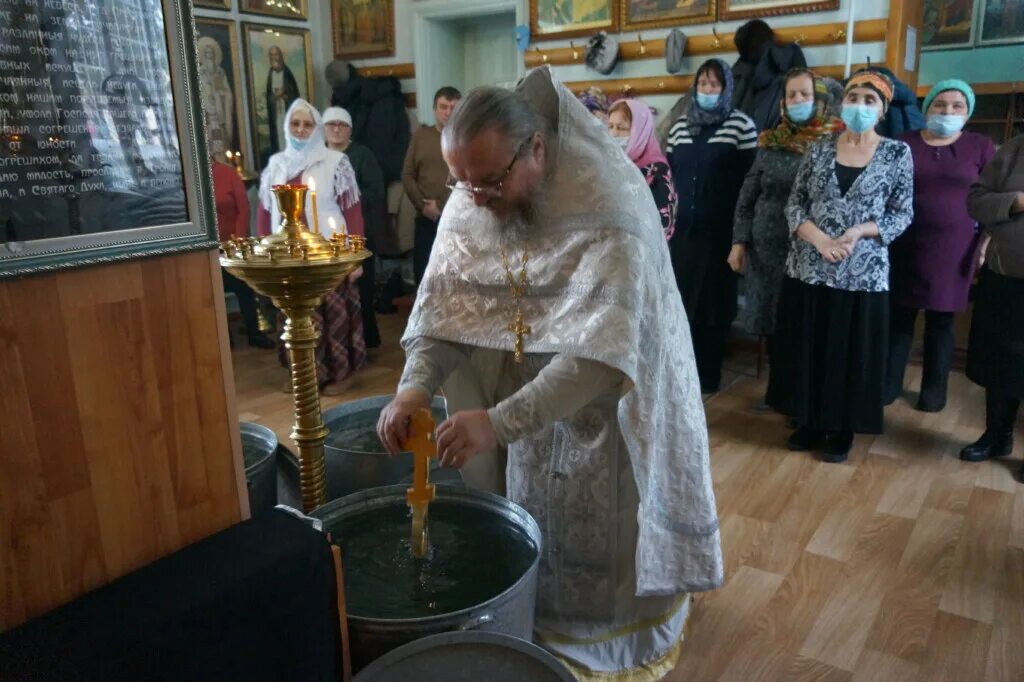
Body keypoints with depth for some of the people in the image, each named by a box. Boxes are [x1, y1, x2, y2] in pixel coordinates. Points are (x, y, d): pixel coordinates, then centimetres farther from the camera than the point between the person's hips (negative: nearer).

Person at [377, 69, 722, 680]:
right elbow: (441, 302, -11)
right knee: (537, 521, 16)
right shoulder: (470, 203, -11)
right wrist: (415, 386, -29)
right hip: (532, 392, 5)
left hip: (611, 398, -4)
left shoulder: (608, 208, -31)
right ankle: (544, 625, 42)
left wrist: (501, 422, -47)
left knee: (604, 526, 9)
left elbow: (602, 350, -39)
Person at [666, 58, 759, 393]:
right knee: (680, 298, 6)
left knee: (712, 300, 3)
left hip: (720, 230, -4)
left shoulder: (741, 124, -3)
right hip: (682, 228, 4)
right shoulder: (680, 124, 12)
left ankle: (708, 373, 14)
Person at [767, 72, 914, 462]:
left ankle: (841, 431, 20)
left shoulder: (897, 153, 2)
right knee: (806, 349, 7)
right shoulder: (819, 149, 6)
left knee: (851, 352, 4)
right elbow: (795, 204, 3)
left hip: (862, 273, -1)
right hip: (808, 268, 2)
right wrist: (819, 239, -14)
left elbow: (903, 214, 1)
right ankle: (809, 423, 22)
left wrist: (859, 232, -15)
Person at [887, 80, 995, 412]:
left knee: (941, 320, 6)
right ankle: (889, 383, 15)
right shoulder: (905, 143, 5)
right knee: (899, 314, 4)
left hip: (953, 247, 0)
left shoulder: (980, 146, 5)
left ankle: (934, 388, 19)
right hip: (906, 244, 1)